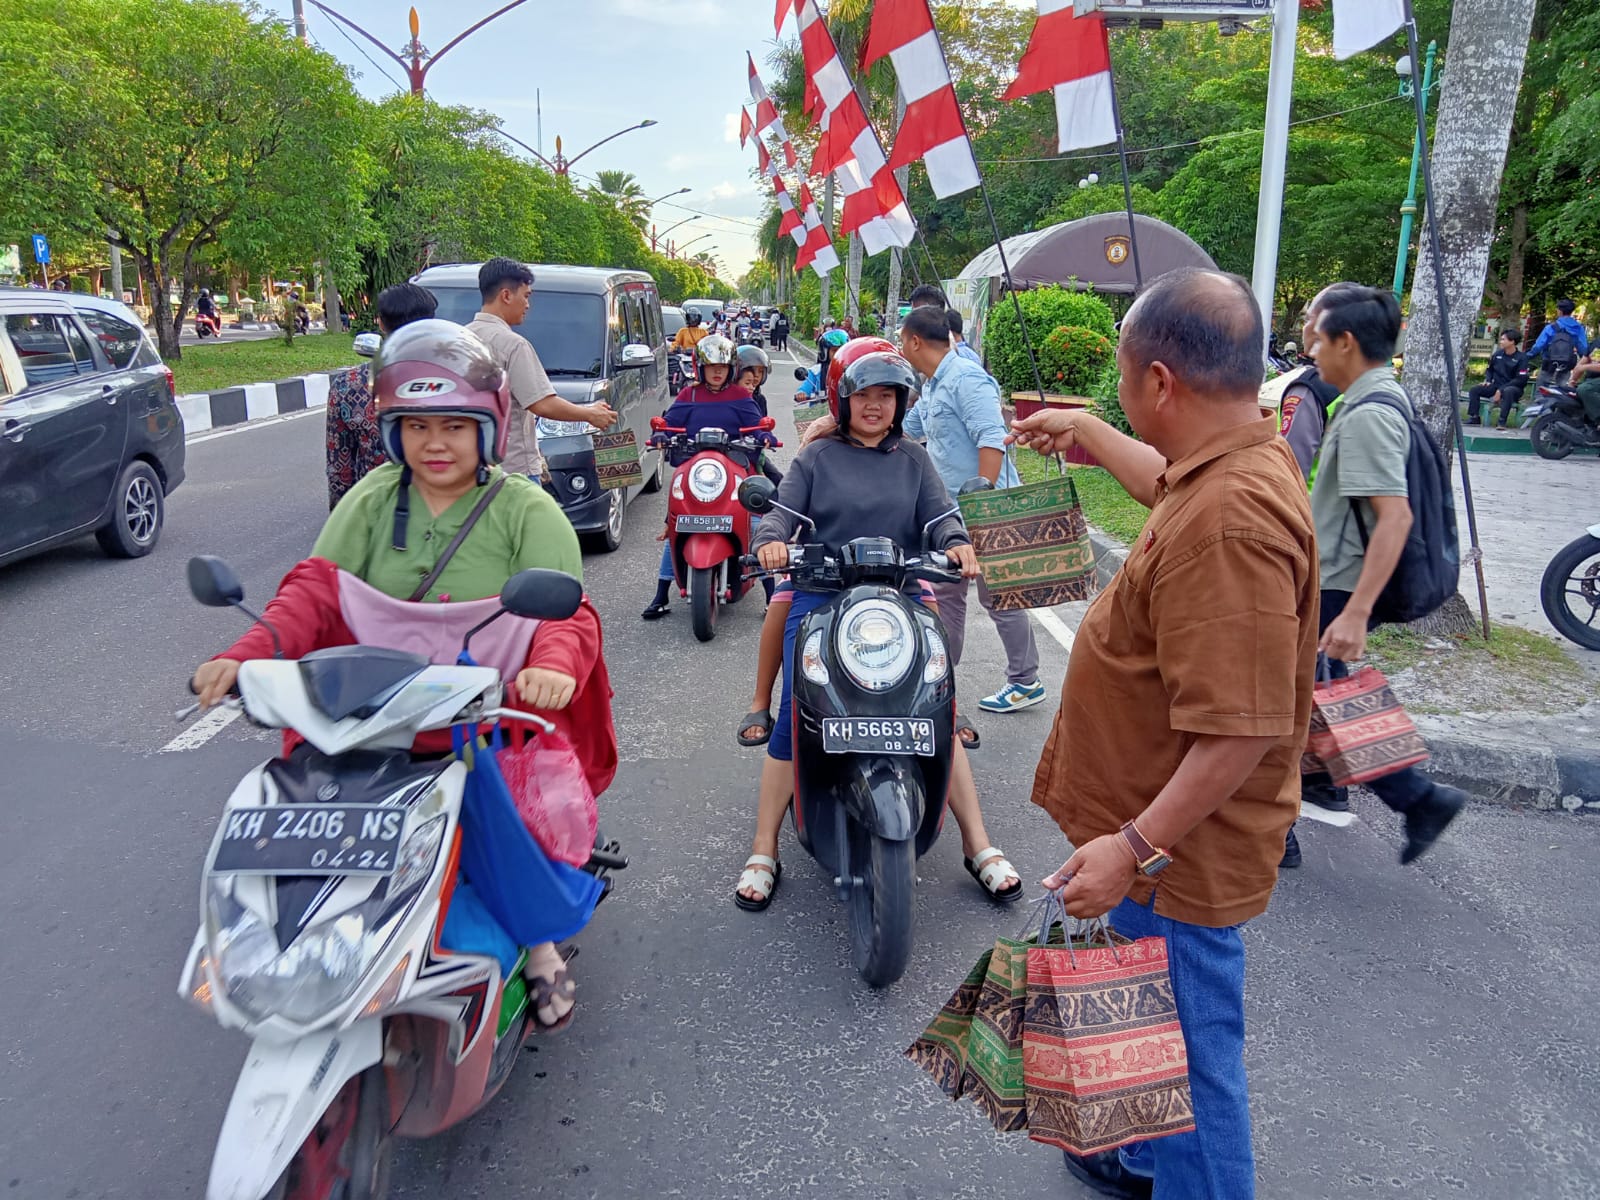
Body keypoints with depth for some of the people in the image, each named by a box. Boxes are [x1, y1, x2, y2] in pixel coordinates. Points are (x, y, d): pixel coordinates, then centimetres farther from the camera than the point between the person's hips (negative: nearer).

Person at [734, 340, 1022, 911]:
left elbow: (938, 515, 5)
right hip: (821, 597, -1)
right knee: (796, 713, -15)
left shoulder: (913, 459, 18)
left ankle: (978, 845, 1)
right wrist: (771, 541, -23)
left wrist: (957, 543, -19)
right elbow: (783, 510, 1)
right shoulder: (816, 457, 13)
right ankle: (763, 852, -2)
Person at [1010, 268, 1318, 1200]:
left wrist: (1137, 846, -27)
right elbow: (1167, 480, 27)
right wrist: (1086, 432, 35)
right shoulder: (1248, 457, 1)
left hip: (1180, 849, -11)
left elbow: (1240, 732, -33)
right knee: (1162, 1024, 29)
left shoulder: (1229, 521, -32)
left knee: (1189, 1048, 9)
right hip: (1164, 832, 11)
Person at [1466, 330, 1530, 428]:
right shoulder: (1498, 354, 6)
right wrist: (1487, 380, 2)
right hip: (1496, 386, 6)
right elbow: (1490, 369, 23)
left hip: (1513, 388, -6)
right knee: (1474, 390, -13)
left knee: (1508, 391, -40)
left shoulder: (1521, 358, -9)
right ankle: (1474, 417, -15)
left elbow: (1521, 379, -15)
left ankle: (1501, 421, -40)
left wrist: (1501, 390, -22)